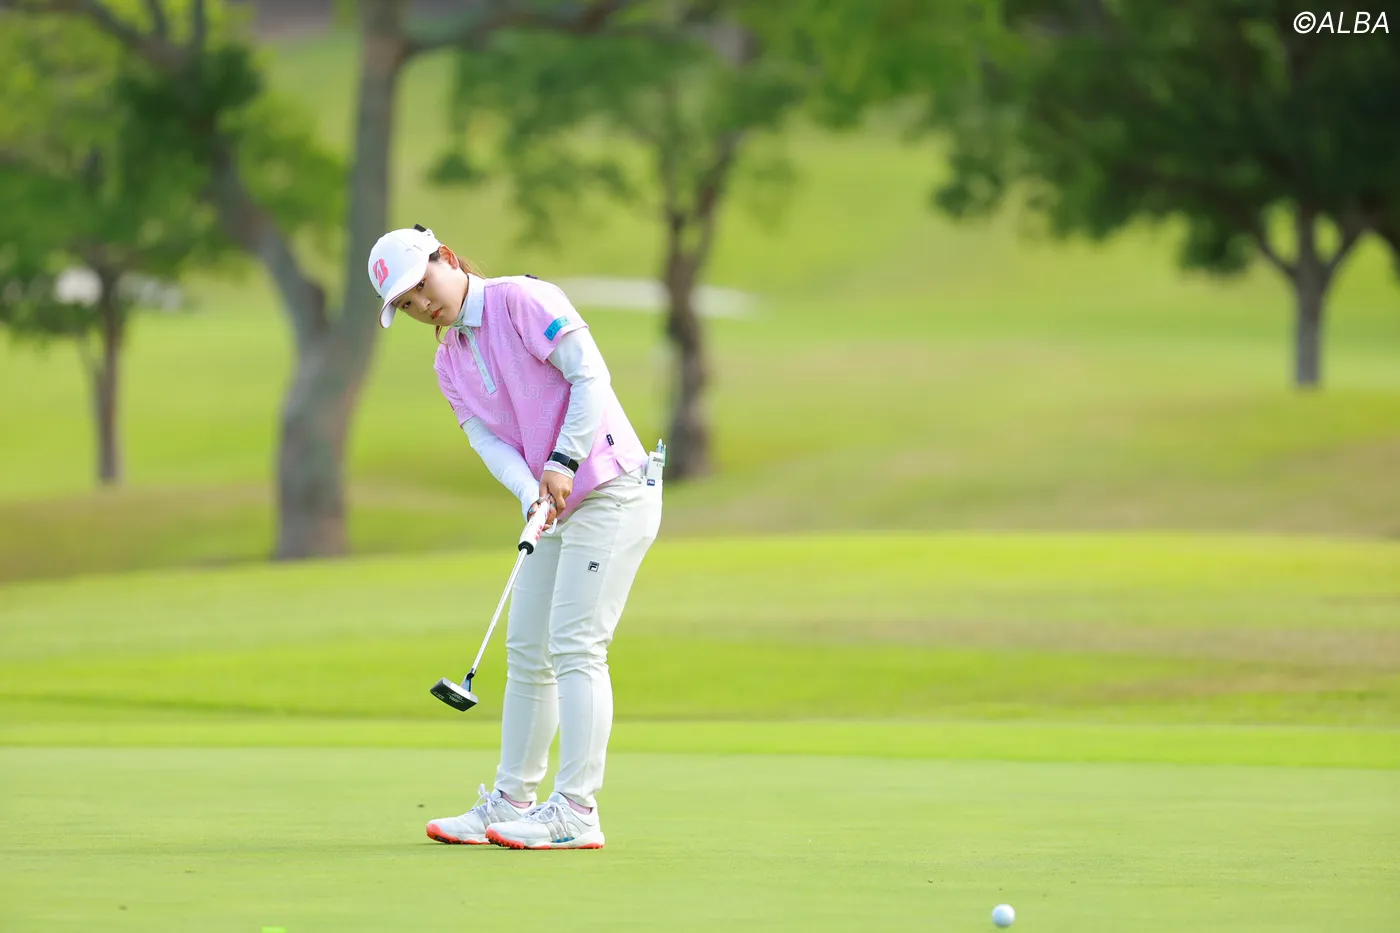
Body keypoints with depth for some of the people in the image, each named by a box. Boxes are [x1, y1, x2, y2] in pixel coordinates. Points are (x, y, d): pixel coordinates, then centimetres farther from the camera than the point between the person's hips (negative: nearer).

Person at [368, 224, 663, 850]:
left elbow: (590, 374, -16)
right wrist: (530, 493, -18)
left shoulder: (520, 299, -10)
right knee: (527, 651, 11)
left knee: (575, 645, -14)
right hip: (556, 508, 9)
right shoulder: (449, 363, 13)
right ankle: (511, 803, 20)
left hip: (611, 489, -9)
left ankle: (576, 812, -15)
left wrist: (564, 459, -22)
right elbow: (488, 439, 1)